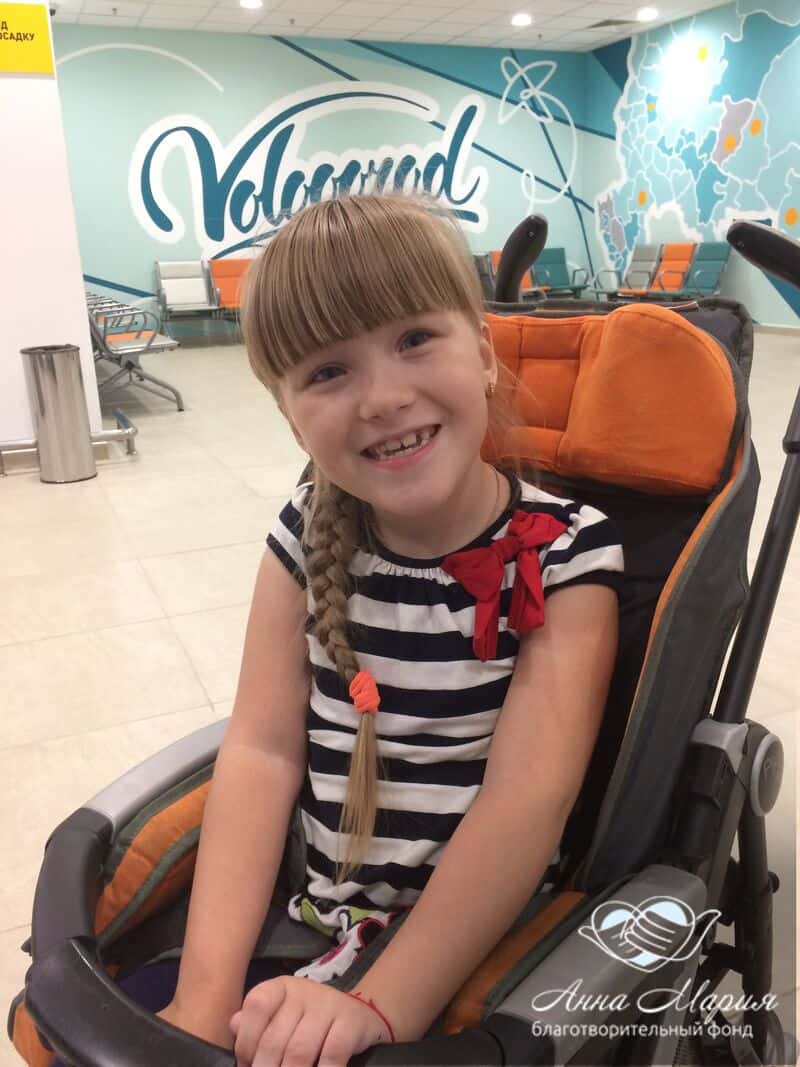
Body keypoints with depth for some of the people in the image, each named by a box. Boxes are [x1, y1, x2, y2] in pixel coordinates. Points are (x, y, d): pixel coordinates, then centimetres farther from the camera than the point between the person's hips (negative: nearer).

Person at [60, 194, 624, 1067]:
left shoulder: (564, 552, -14)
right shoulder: (308, 537, -4)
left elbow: (530, 794, -20)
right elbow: (262, 751, -8)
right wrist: (207, 993, -16)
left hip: (485, 946, -3)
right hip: (307, 927, 4)